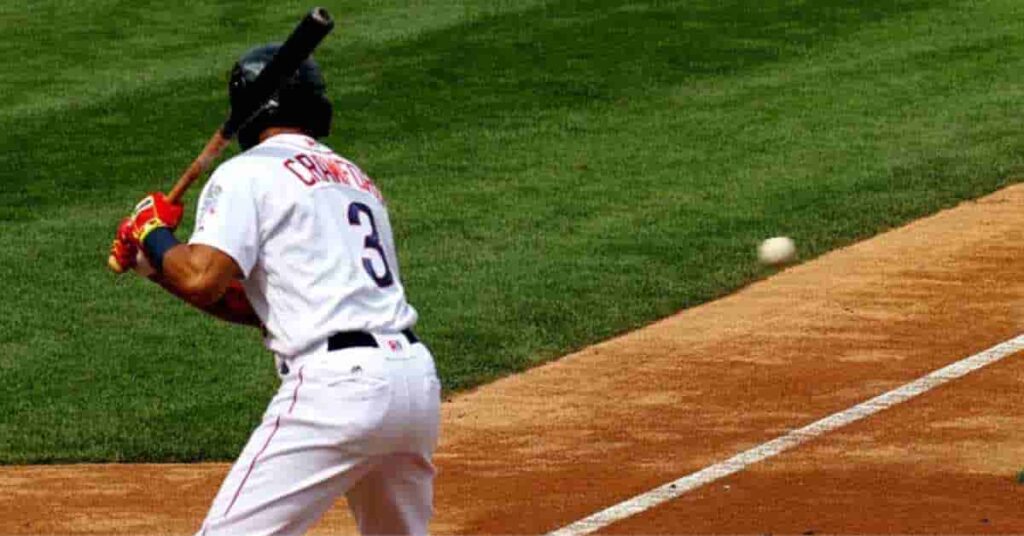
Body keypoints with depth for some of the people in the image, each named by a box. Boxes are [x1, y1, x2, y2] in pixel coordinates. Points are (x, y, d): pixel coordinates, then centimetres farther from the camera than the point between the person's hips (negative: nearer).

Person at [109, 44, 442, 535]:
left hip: (339, 384, -8)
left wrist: (152, 235, 8)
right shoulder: (356, 179, 25)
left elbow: (201, 279, -13)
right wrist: (162, 267, 22)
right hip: (417, 377, 8)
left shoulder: (247, 173, 1)